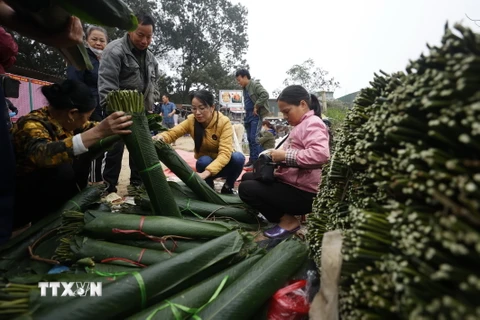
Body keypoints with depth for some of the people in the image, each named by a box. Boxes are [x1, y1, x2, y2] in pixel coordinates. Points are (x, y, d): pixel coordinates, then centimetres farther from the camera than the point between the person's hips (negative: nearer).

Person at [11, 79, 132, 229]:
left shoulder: (64, 120, -7)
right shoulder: (32, 125, -29)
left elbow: (90, 128, 12)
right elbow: (43, 155, -51)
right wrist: (98, 133, -57)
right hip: (19, 199, -8)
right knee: (63, 170, -32)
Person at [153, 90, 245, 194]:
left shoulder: (224, 122, -24)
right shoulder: (191, 120, -12)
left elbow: (225, 153, -33)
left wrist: (206, 173, -48)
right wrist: (161, 137, -45)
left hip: (224, 164, -1)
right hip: (206, 163, 1)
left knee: (238, 157, -33)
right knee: (203, 161, -33)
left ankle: (228, 187, -5)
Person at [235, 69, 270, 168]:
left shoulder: (255, 85, -9)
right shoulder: (245, 88, 16)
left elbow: (265, 94, -23)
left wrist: (256, 107, -19)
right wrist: (246, 113, 10)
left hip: (256, 115, -9)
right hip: (248, 115, 9)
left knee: (254, 138, -13)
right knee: (250, 138, 9)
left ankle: (257, 161, -9)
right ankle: (252, 159, 16)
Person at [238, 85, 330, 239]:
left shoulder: (313, 123, -15)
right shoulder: (302, 124, 17)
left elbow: (320, 154, -33)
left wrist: (285, 155, -26)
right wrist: (276, 154, 2)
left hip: (303, 192, -11)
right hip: (293, 182, 11)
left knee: (246, 189, -13)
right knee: (247, 178, 15)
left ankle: (288, 221, -3)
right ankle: (282, 213, 8)